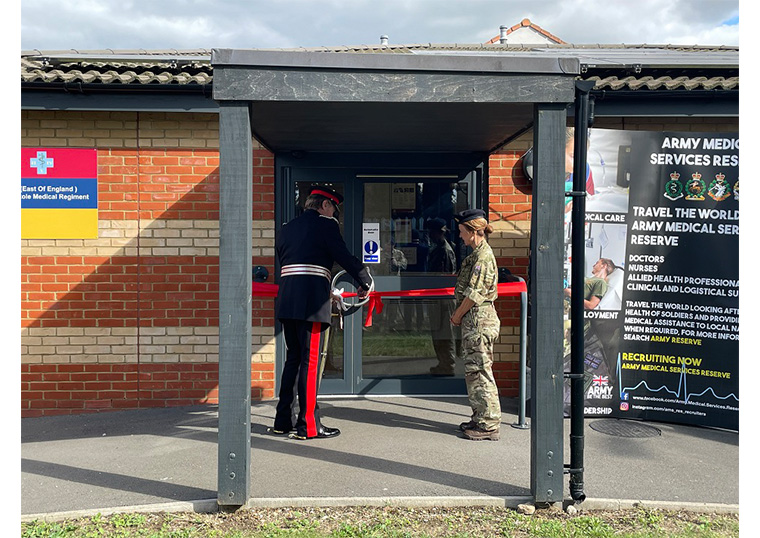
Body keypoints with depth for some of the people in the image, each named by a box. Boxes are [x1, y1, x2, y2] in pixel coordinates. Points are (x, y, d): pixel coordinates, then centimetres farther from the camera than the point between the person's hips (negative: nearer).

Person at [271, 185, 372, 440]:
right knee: (311, 361, -3)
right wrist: (365, 282, 9)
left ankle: (283, 421, 18)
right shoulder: (325, 225, -2)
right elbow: (344, 256, -7)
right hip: (312, 302, -7)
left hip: (287, 302, 7)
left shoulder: (287, 228, 20)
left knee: (293, 358, 14)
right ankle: (308, 425, 1)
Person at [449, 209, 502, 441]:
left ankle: (489, 425, 1)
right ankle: (480, 419, 24)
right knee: (473, 371, 15)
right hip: (473, 320, 10)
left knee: (480, 371, -5)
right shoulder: (477, 254, 16)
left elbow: (474, 294, -18)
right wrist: (459, 315, 12)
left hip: (479, 320, -10)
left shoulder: (483, 256, -15)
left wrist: (458, 315, -7)